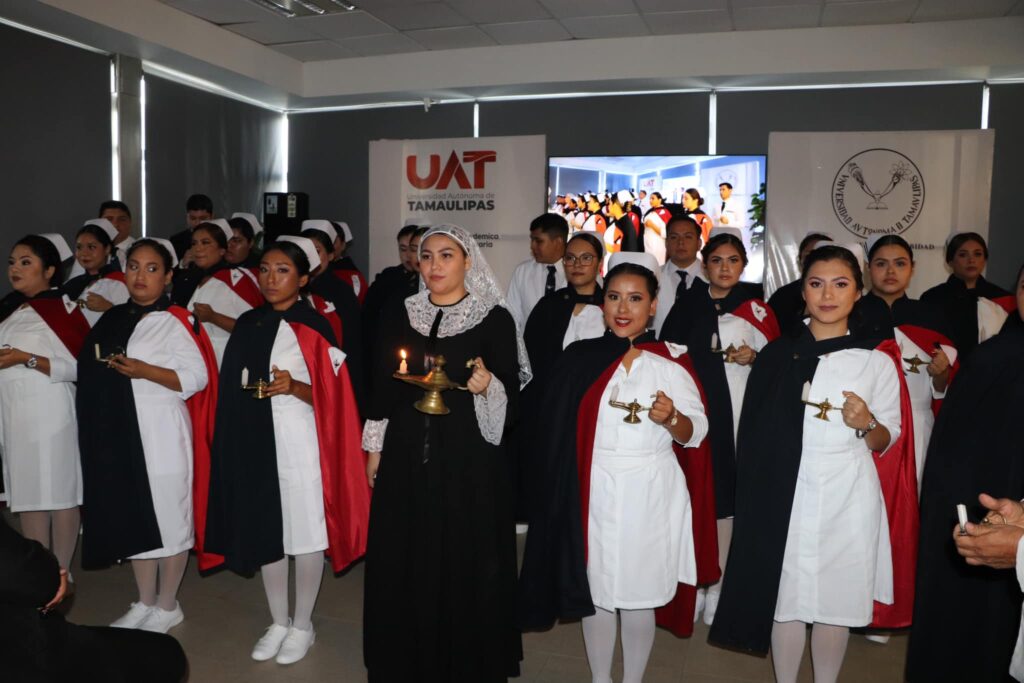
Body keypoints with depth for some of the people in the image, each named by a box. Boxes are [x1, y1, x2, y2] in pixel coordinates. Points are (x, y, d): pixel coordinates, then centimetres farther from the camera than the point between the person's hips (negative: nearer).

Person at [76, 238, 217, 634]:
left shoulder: (175, 321, -8)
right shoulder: (113, 320, 12)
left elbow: (196, 378, -15)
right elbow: (92, 370, 24)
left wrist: (144, 370, -22)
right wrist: (103, 368, 5)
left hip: (162, 436, -7)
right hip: (120, 436, 7)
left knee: (167, 518, 4)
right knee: (132, 519, 14)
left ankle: (167, 606, 19)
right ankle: (145, 602, 29)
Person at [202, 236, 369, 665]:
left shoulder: (314, 327, -6)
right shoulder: (247, 325, 9)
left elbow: (328, 396, -8)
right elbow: (234, 388, 15)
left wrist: (294, 387, -26)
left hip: (300, 442, -5)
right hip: (256, 441, 5)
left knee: (306, 532, 3)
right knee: (265, 531, 11)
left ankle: (303, 626, 21)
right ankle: (278, 622, 28)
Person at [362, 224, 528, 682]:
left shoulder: (495, 319, -5)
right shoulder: (401, 316, 6)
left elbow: (511, 396, -5)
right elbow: (382, 385, 10)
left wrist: (488, 386, -26)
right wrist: (374, 447, 9)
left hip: (469, 459, -3)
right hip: (407, 455, 4)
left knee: (466, 563, 5)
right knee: (405, 561, 11)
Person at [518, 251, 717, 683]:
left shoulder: (673, 362, -2)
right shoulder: (580, 359, 2)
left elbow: (695, 433, -2)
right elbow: (554, 429, 6)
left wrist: (671, 418, -23)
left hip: (649, 496, -1)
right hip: (593, 495, 2)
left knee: (639, 596, 9)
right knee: (594, 592, 11)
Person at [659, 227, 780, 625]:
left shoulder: (756, 309, 7)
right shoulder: (686, 305, 8)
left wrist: (753, 358, -9)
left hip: (737, 416, -1)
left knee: (725, 497, 0)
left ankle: (718, 589, 14)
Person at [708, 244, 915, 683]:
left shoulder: (877, 360, 1)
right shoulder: (777, 355, 4)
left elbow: (887, 443, 3)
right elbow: (754, 433, 5)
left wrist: (867, 425, -18)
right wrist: (755, 497, -1)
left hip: (846, 498, 0)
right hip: (785, 495, 1)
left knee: (835, 601, 9)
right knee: (784, 599, 8)